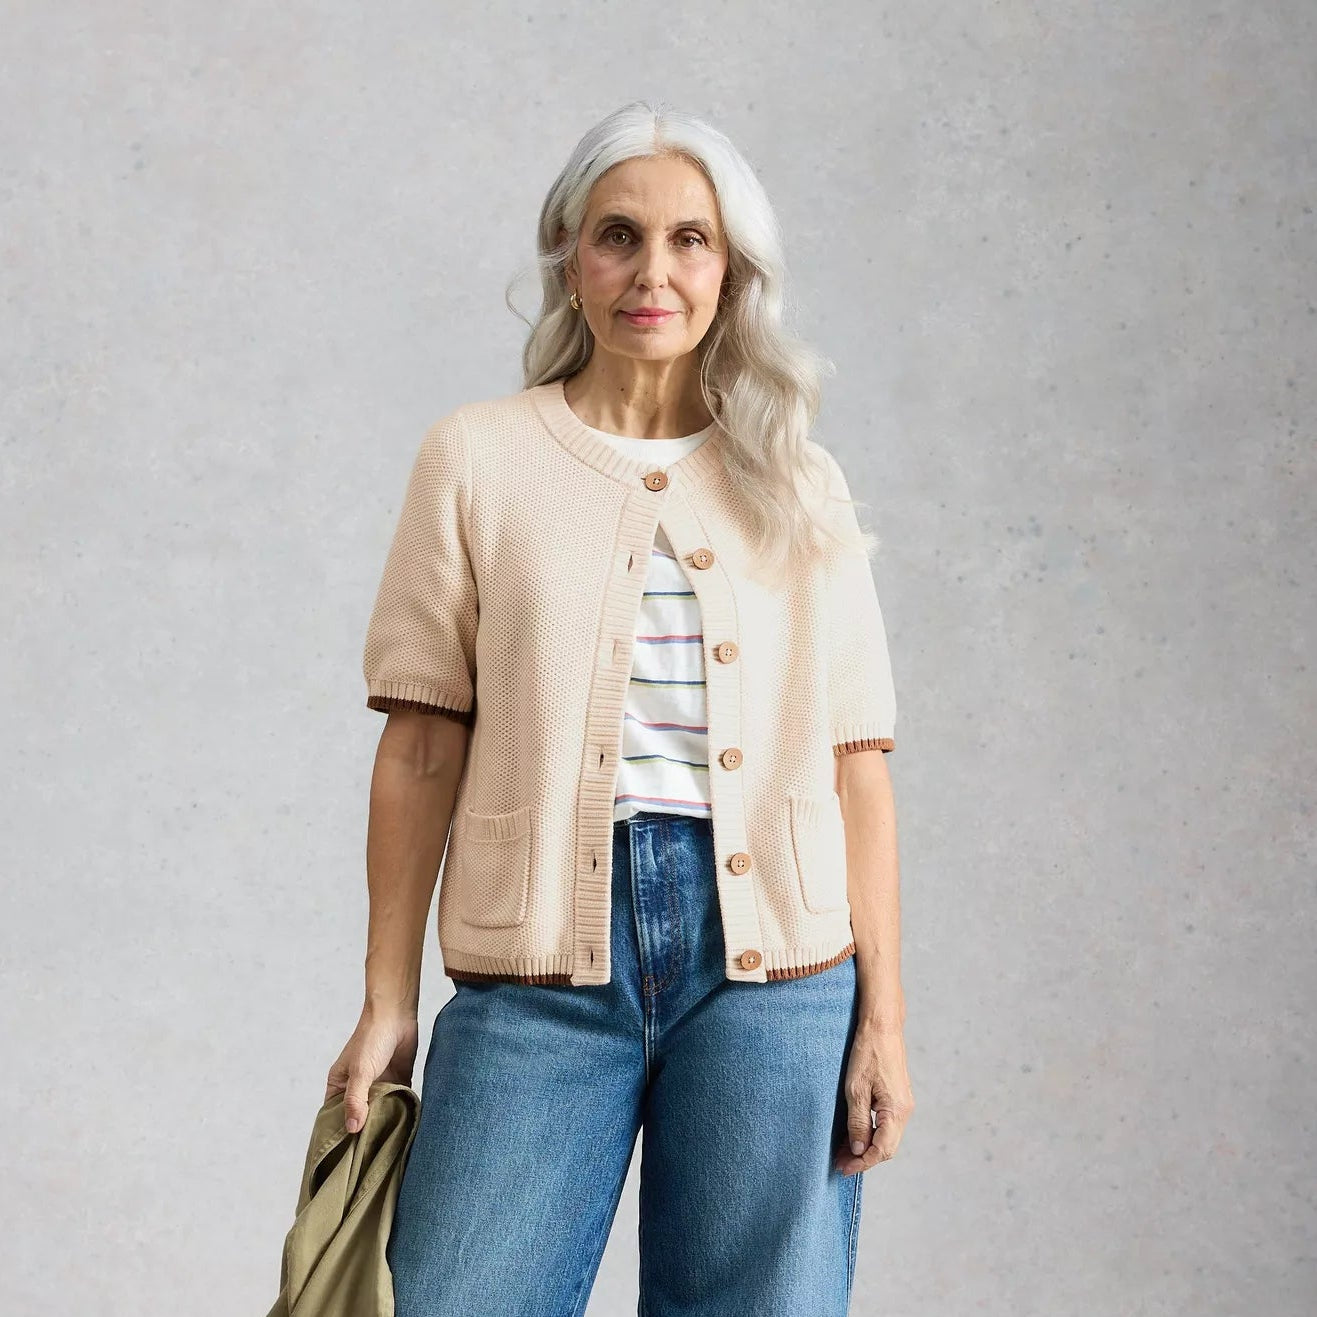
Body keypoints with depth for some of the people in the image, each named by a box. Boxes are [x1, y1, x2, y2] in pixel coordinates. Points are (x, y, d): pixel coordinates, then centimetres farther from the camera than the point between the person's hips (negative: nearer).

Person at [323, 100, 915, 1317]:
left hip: (770, 958, 1)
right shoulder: (479, 460, 6)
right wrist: (389, 1002, -1)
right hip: (542, 959, -1)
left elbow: (856, 763, 6)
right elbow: (423, 744, 3)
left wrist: (883, 1018, 1)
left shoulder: (798, 485, 9)